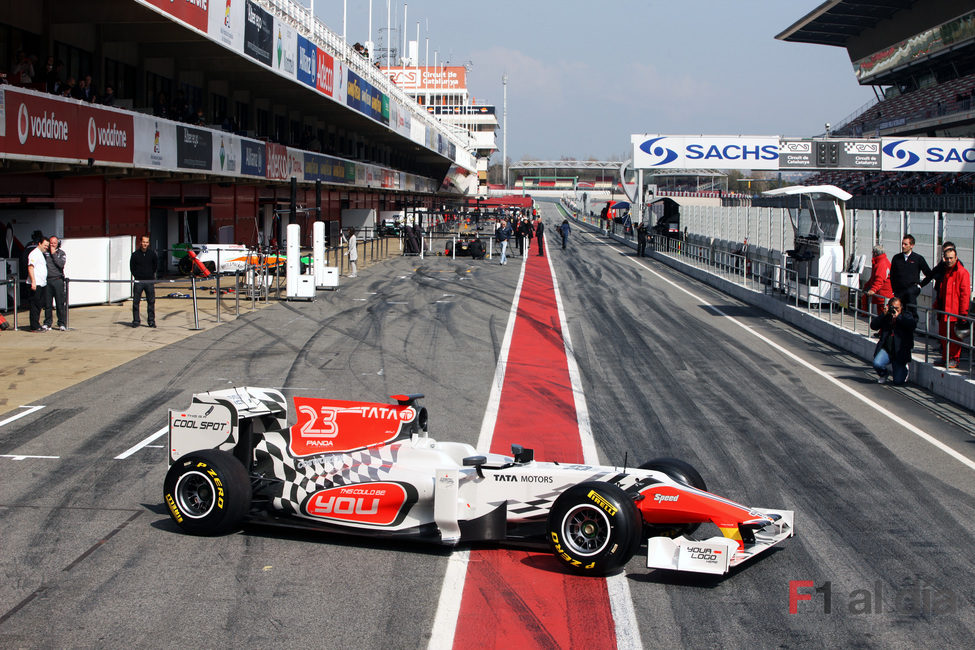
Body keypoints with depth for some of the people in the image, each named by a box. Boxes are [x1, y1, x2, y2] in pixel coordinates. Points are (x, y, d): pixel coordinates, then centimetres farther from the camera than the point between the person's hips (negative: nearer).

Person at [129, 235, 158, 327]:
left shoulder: (152, 254, 5)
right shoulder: (135, 254, 3)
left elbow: (156, 265, 15)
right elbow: (132, 267, 7)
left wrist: (151, 274, 9)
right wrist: (136, 276, 0)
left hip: (150, 281, 1)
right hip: (138, 281, 0)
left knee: (151, 301, 1)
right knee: (136, 301, -1)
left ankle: (151, 321, 6)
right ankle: (136, 321, 6)